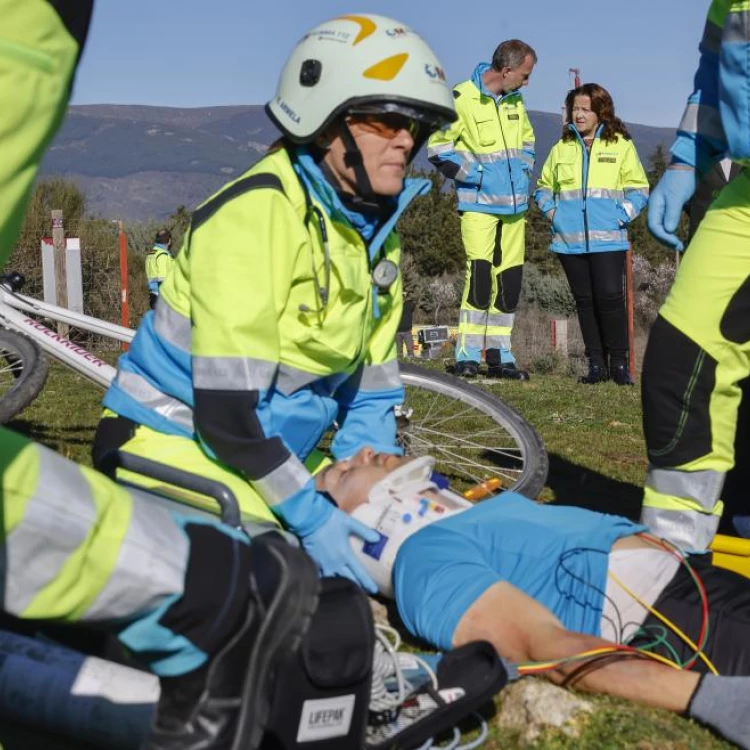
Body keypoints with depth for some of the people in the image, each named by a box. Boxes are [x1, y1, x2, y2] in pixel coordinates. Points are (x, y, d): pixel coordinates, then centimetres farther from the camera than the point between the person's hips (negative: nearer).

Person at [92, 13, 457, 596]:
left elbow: (370, 389, 6)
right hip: (176, 439, -8)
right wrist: (310, 514, -26)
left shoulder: (375, 235, 3)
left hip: (270, 448, 8)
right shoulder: (257, 213, -23)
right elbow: (227, 402, -27)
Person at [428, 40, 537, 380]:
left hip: (514, 205, 7)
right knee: (480, 273, -16)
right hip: (478, 204, -7)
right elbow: (437, 145, -9)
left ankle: (498, 355, 15)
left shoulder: (515, 101, 12)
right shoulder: (462, 99, -10)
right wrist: (472, 174, -12)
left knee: (510, 280, 6)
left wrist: (523, 169, 12)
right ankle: (467, 355, -9)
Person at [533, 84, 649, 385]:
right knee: (585, 301, 6)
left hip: (608, 239, -3)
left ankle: (619, 362, 1)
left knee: (610, 298, -11)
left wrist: (622, 216, -8)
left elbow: (638, 189, 5)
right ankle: (596, 363, 12)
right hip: (570, 240, 3)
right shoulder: (561, 148, 14)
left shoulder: (621, 145, 5)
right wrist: (551, 210, 6)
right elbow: (543, 186, 23)